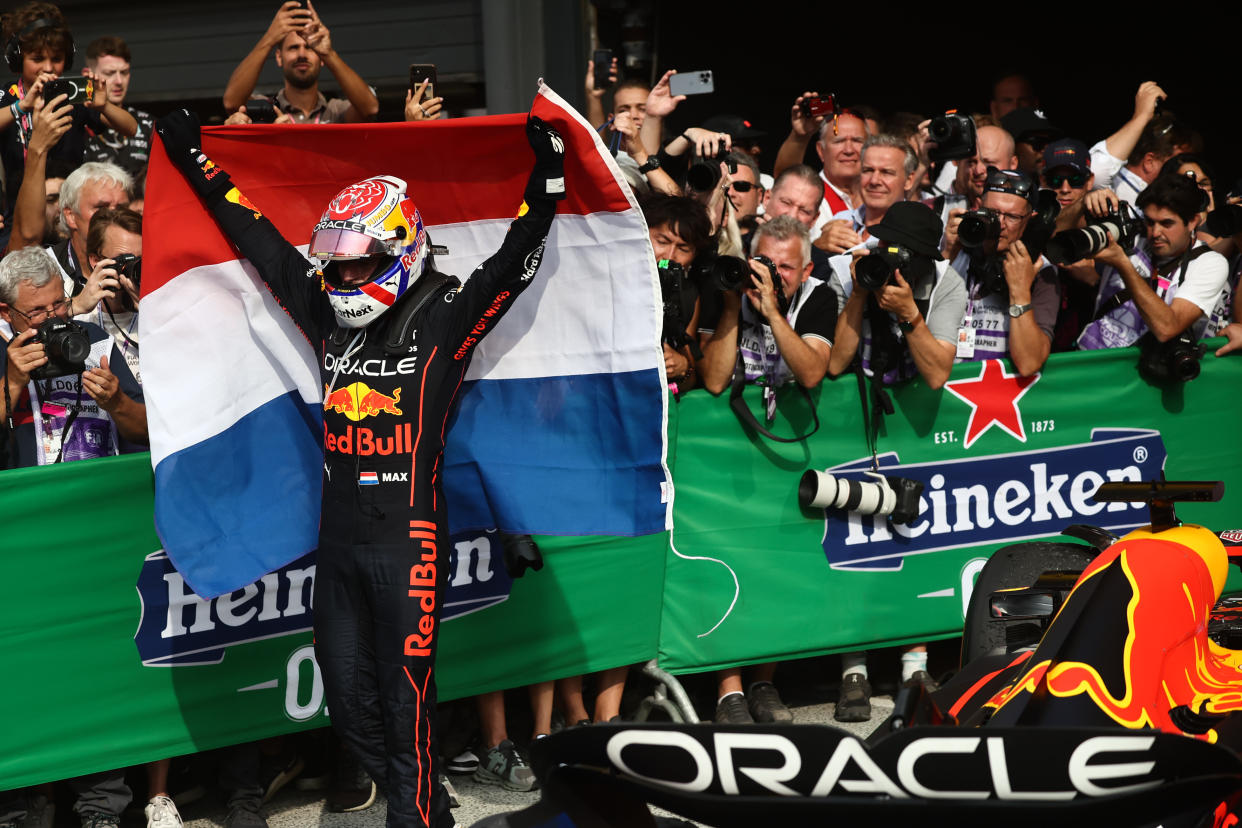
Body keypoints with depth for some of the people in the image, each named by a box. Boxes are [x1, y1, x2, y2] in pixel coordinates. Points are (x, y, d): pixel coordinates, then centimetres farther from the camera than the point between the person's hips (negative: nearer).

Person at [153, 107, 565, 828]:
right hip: (340, 535, 6)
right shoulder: (331, 315, 9)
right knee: (348, 697, 13)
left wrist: (546, 180, -24)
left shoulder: (444, 317, -6)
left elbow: (515, 263, -15)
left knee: (405, 701, -3)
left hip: (408, 538, -6)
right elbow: (260, 241, 17)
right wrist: (198, 165, 21)